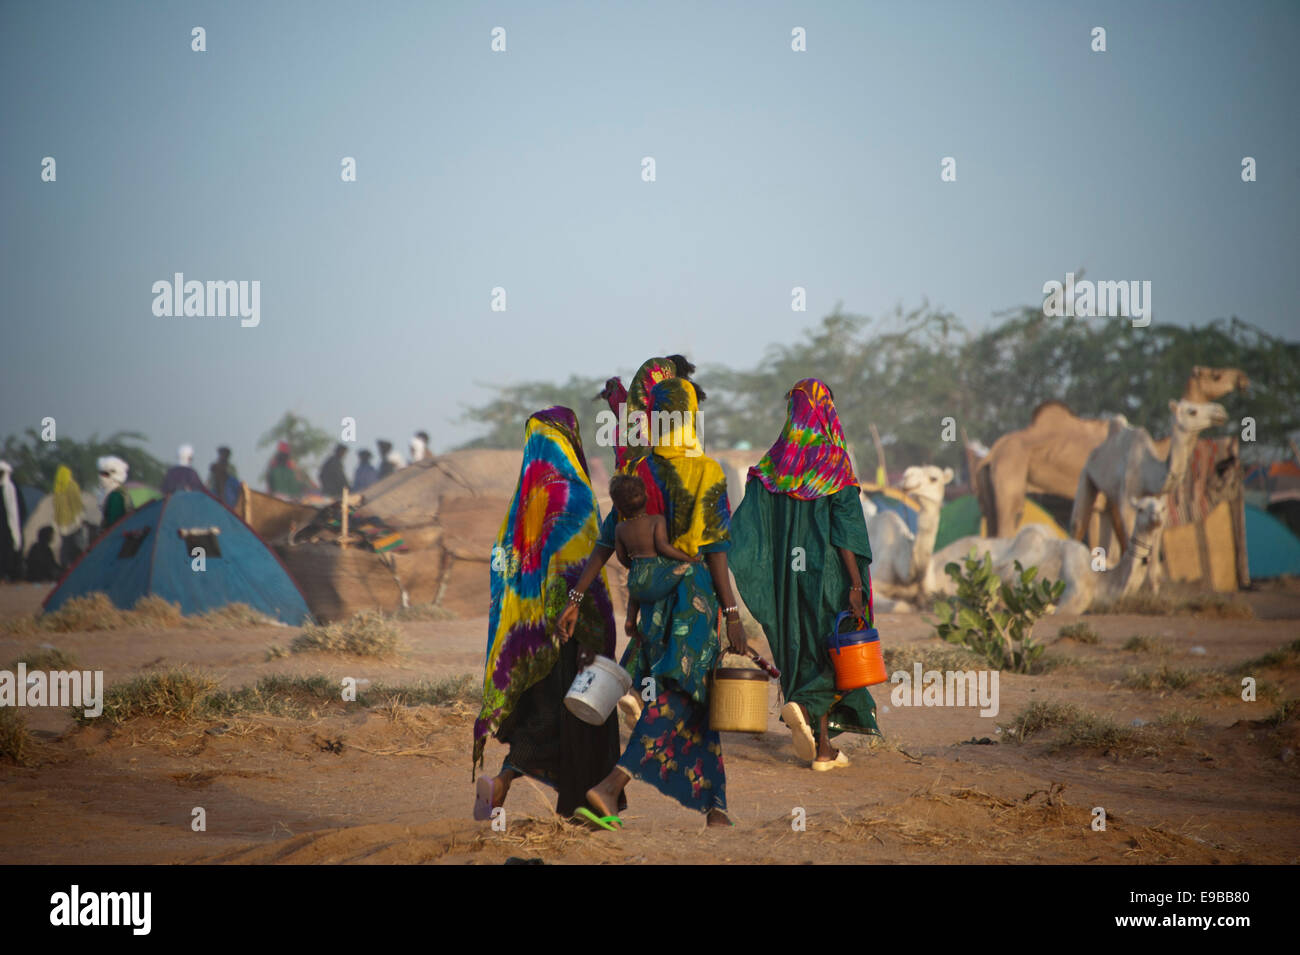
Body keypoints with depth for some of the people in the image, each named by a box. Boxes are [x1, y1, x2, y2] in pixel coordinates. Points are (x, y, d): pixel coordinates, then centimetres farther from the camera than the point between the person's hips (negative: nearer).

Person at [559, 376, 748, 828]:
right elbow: (714, 552, -11)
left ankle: (714, 806, 15)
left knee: (692, 703, 13)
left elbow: (606, 542, 1)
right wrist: (733, 615, -9)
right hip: (695, 593, -5)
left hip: (652, 595, 5)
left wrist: (576, 598, 4)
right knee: (675, 694, -8)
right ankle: (614, 783, -23)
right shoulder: (707, 474, -8)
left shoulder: (639, 472, 4)